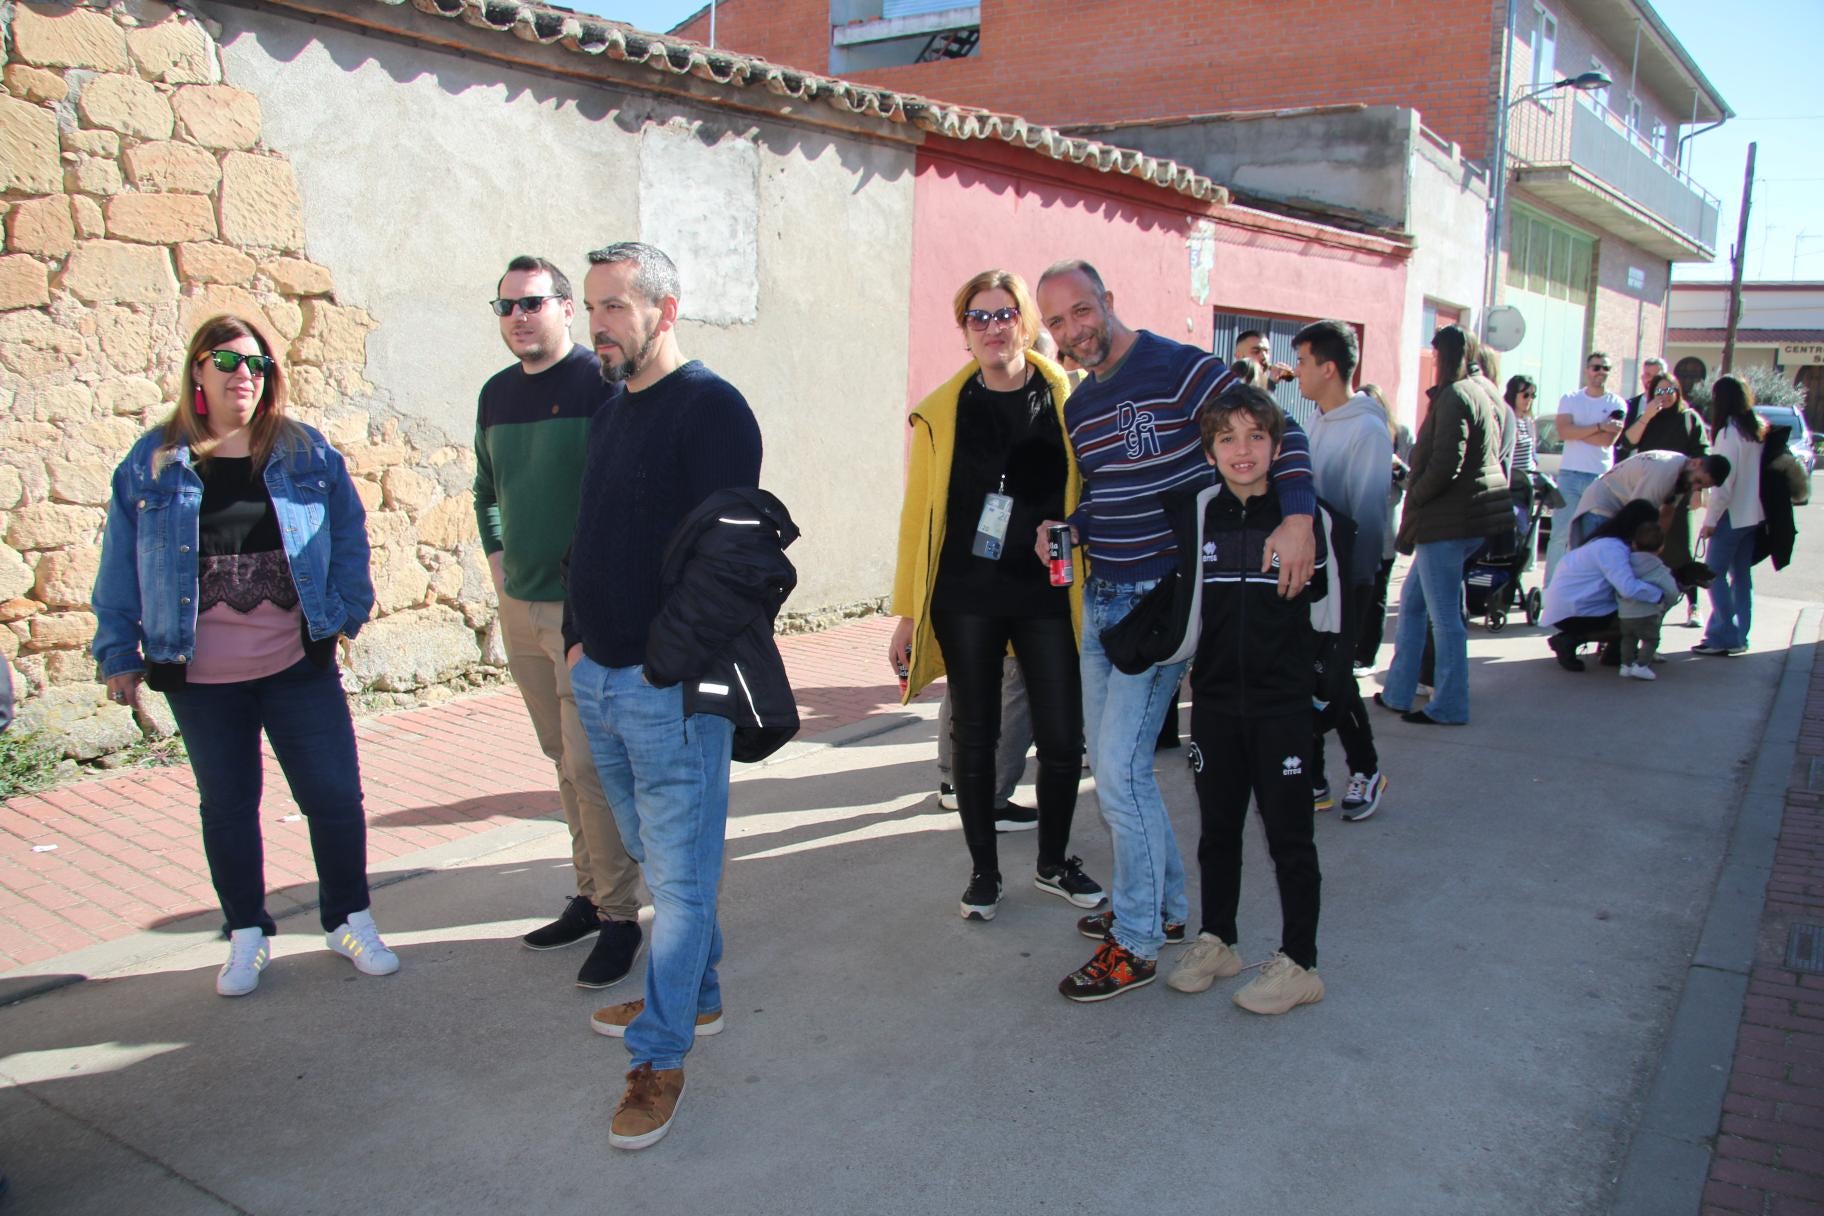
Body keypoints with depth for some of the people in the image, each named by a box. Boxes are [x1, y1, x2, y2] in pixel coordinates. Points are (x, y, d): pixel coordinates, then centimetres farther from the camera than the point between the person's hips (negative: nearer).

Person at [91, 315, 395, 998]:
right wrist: (119, 652, 4)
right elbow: (120, 565, 5)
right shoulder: (154, 463, 3)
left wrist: (345, 613, -2)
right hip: (199, 677, 1)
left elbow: (348, 535, 6)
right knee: (226, 805, 12)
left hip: (299, 665, 0)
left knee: (335, 795, 2)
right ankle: (247, 936, 27)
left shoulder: (306, 454, 3)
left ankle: (348, 920, 21)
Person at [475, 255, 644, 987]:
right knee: (565, 761, 15)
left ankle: (619, 918, 8)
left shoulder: (601, 383, -11)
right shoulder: (496, 394, 12)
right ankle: (589, 896, 28)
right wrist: (498, 566, 15)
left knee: (592, 768, -5)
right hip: (520, 610, 7)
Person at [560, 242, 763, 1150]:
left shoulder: (710, 408, -12)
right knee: (657, 860, 19)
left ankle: (659, 1056, 10)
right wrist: (579, 639, 16)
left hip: (670, 683, -9)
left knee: (679, 872, 1)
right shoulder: (610, 413, 16)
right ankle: (694, 997, 35)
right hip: (600, 677, 9)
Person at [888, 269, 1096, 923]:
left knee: (1063, 738, 2)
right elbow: (918, 511, 2)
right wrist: (907, 610, 0)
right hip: (966, 597, 0)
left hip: (1046, 594, 0)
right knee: (975, 737, 8)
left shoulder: (1067, 401, 2)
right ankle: (984, 870, 26)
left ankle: (1053, 862, 27)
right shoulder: (943, 411, 2)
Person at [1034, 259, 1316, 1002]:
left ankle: (1136, 942, 5)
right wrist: (1066, 529, 1)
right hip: (1099, 597, 9)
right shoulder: (1078, 408, 11)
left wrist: (1298, 520, -29)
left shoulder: (1180, 369, -13)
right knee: (1109, 764, 14)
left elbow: (1280, 434, -15)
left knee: (1120, 766, -10)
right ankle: (1164, 903, 32)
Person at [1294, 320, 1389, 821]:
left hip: (1344, 576, -7)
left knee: (1333, 676, 0)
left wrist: (1356, 581, -16)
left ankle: (1366, 770, 21)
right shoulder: (1319, 421, 11)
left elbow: (1368, 513, -16)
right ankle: (1313, 779, 17)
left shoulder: (1367, 429, -14)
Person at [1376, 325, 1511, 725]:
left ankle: (1449, 706, 7)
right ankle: (1398, 692, 21)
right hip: (1479, 514, 10)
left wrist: (1415, 499, -7)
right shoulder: (1488, 393, 14)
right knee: (1412, 600, 16)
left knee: (1444, 615, -1)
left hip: (1446, 519, -10)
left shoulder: (1455, 396, -14)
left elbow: (1445, 464, -22)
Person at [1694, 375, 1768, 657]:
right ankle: (1738, 636, 19)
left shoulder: (1728, 433, -16)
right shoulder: (1758, 429, 8)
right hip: (1753, 514, 8)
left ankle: (1723, 637, -3)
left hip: (1732, 515, -8)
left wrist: (1710, 520, -12)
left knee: (1715, 574, -2)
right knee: (1742, 575, 13)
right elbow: (1753, 472, 11)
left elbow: (1723, 483, -17)